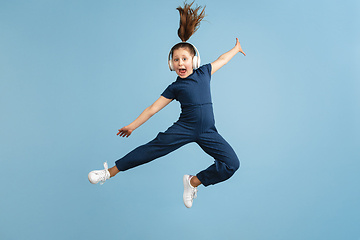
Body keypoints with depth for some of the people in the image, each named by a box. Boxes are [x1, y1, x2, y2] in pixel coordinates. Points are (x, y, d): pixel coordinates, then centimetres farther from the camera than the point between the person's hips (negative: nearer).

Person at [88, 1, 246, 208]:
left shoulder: (204, 73, 5)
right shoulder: (175, 87, 0)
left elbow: (222, 59, 24)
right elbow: (153, 108, 1)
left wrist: (236, 48, 36)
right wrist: (132, 126, 1)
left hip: (207, 132, 3)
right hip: (184, 128, -2)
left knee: (232, 163, -8)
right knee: (153, 148, -16)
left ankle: (194, 182, 7)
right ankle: (110, 172, -5)